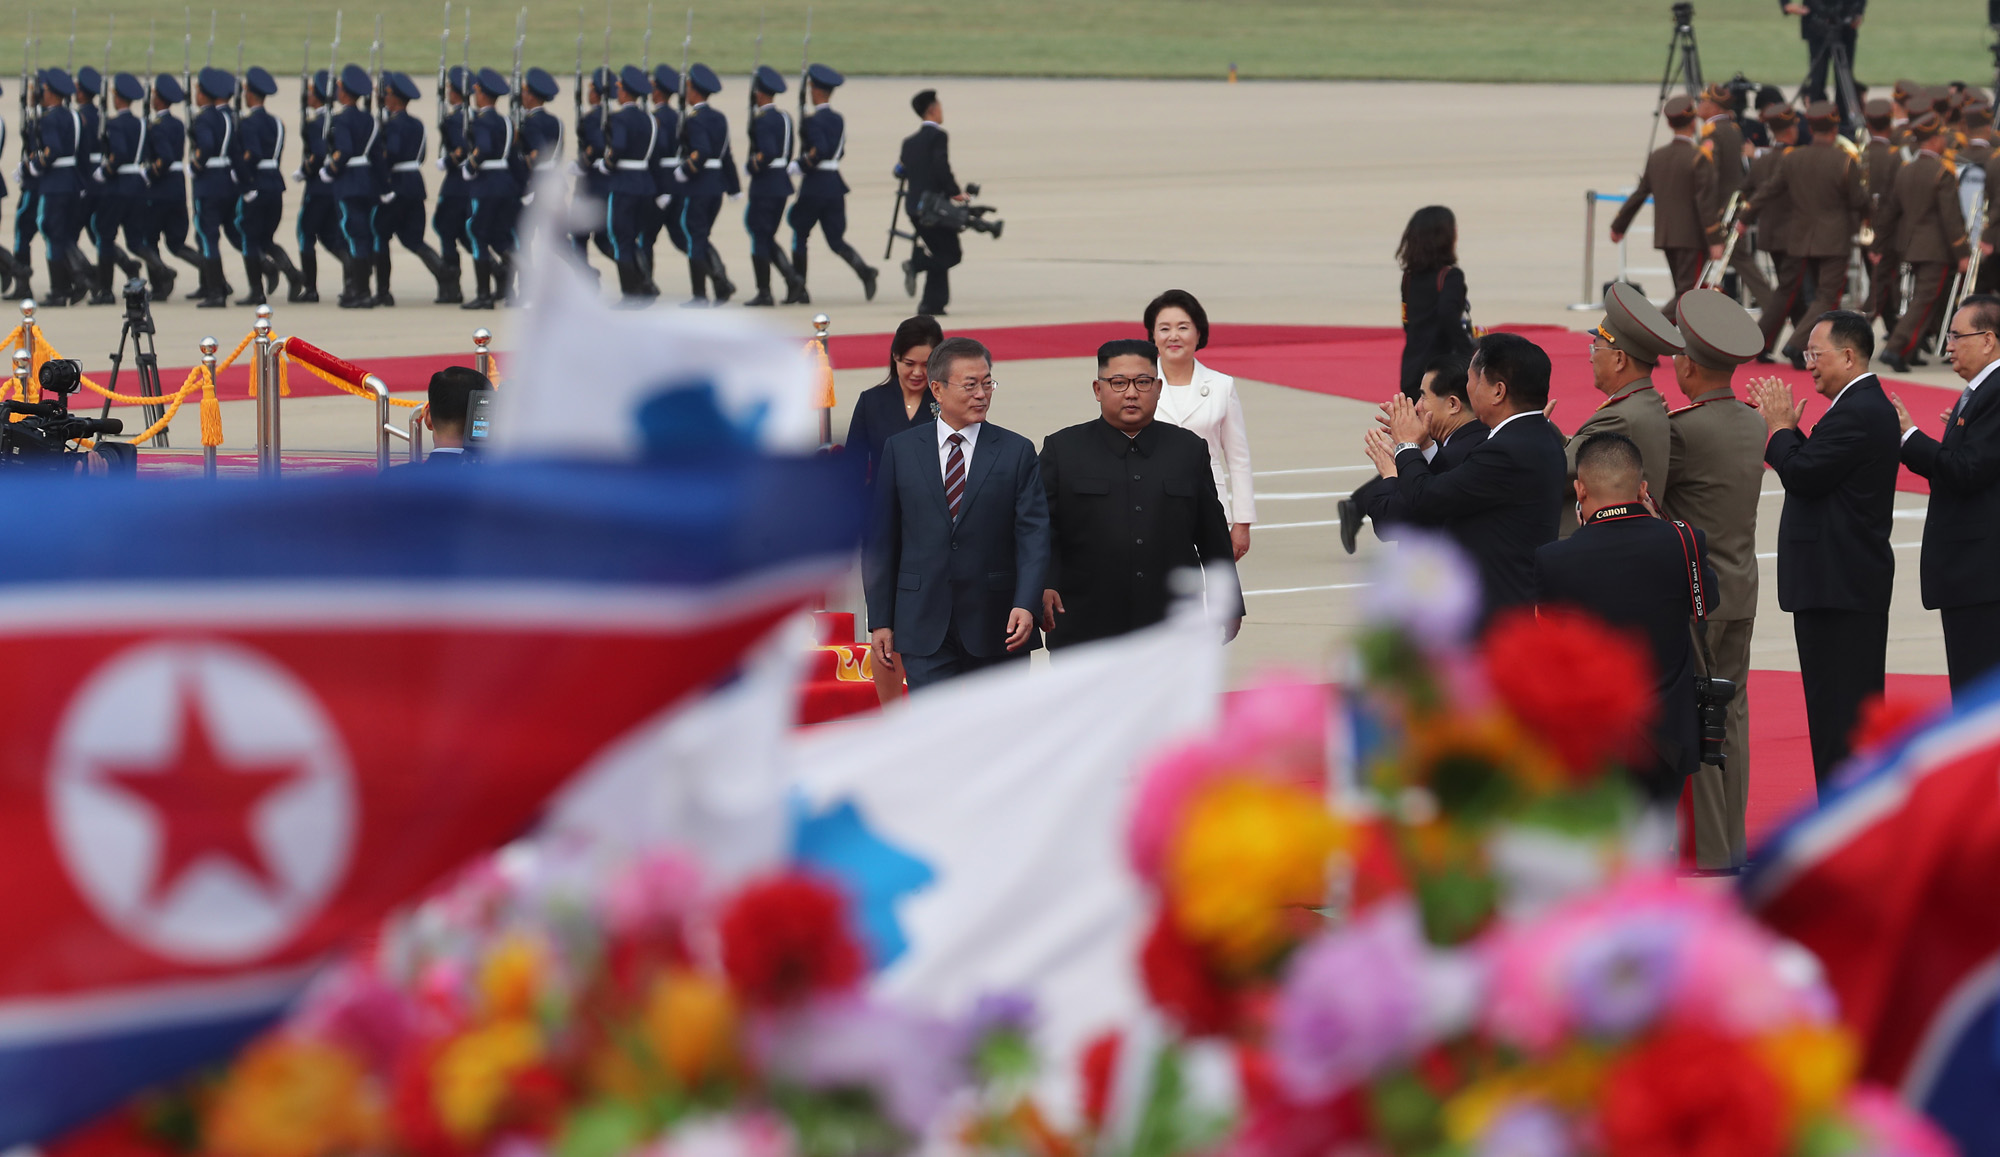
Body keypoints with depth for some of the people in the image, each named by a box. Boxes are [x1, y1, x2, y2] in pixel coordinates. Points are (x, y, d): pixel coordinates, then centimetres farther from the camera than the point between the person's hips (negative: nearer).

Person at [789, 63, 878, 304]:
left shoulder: (813, 120, -14)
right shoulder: (838, 120, 11)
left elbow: (820, 150, -27)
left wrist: (801, 164, -13)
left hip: (814, 185, -7)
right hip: (835, 183, 7)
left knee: (799, 233, 9)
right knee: (836, 240, 7)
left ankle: (799, 290, 12)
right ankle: (864, 271, -19)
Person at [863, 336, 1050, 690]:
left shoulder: (1017, 452, 4)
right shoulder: (901, 450, 7)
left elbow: (1033, 534, -4)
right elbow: (881, 538, 7)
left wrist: (1026, 605, -20)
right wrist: (880, 620, 2)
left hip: (995, 628, 0)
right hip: (925, 629, 0)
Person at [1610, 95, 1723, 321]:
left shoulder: (1657, 156, 6)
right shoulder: (1699, 157, -12)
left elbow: (1639, 194, 12)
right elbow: (1706, 201, -17)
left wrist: (1618, 226, 23)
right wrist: (1715, 241, -16)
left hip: (1665, 236, 7)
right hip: (1692, 237, -7)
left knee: (1685, 292, 14)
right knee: (1687, 292, -6)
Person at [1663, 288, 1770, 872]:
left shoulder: (1682, 430, -19)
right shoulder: (1754, 424, 5)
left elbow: (1644, 496, -8)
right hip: (1741, 589, 8)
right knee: (1731, 714, 13)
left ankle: (1709, 853, -1)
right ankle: (1733, 842, 18)